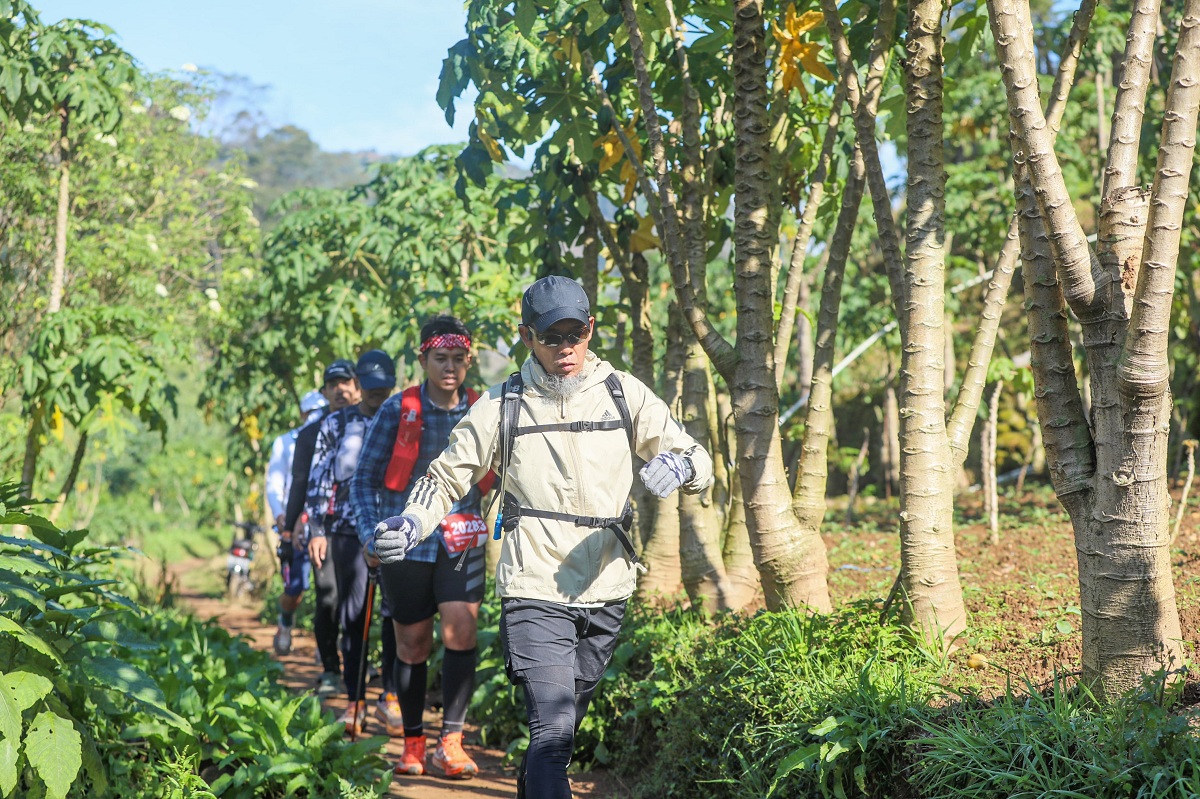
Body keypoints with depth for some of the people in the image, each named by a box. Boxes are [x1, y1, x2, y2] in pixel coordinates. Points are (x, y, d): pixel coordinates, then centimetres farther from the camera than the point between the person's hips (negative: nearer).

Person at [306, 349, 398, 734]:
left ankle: (393, 694, 9)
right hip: (349, 530, 0)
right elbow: (318, 479, 9)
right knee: (353, 616, -1)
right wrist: (317, 530, 2)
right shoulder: (336, 425, 11)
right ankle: (355, 701, 4)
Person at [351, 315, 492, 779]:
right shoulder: (398, 410, -4)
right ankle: (413, 744, 22)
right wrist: (370, 533, -11)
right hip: (406, 541, -1)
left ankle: (451, 740, -9)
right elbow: (364, 479, 0)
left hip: (461, 543, 1)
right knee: (413, 644, 7)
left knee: (461, 631, -16)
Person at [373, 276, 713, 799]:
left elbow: (699, 461, 4)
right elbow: (449, 476, 6)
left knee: (565, 726, 18)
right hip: (534, 593, -3)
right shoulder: (502, 405, 0)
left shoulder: (624, 394, 4)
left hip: (605, 593, 3)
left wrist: (680, 466, -21)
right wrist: (413, 523, -15)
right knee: (552, 727, -17)